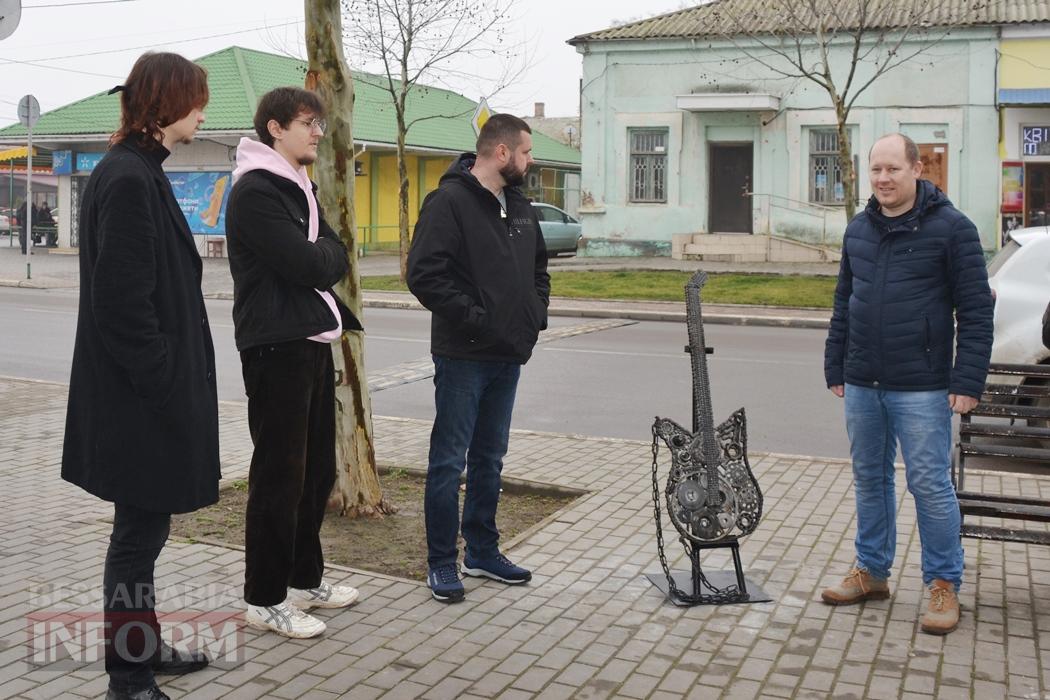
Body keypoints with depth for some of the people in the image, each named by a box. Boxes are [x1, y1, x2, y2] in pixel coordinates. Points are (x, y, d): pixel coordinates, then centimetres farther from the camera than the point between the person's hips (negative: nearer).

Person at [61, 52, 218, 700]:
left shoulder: (140, 172, 13)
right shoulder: (128, 179, -18)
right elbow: (120, 301, -22)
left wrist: (180, 378, 17)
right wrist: (165, 385, -18)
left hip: (146, 396, 10)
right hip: (142, 401, -10)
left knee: (145, 528, 19)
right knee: (139, 534, 1)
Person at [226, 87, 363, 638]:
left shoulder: (298, 188, 18)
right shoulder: (255, 190, -13)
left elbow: (338, 260, 13)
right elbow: (305, 265, -21)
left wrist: (317, 257, -6)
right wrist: (324, 253, -2)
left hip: (313, 343, 10)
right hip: (276, 348, -10)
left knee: (317, 469, 15)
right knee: (280, 477, -3)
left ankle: (305, 579, 29)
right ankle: (265, 599, 9)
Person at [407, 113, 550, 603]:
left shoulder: (519, 207, 14)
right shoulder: (449, 201, -12)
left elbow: (539, 267, 25)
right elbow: (425, 274, -21)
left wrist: (535, 315, 10)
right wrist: (473, 318, -20)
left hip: (508, 357, 8)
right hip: (463, 357, -8)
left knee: (489, 460, 16)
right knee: (449, 462, 0)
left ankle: (482, 552, 28)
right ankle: (442, 563, 11)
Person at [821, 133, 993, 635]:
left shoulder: (950, 227, -7)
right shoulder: (859, 229, 10)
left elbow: (976, 309, -8)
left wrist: (968, 380, -14)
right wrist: (835, 367, 14)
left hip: (920, 388, -6)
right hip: (862, 385, 6)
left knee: (930, 484, -1)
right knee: (869, 479, 14)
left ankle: (943, 584, 13)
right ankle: (871, 571, 28)